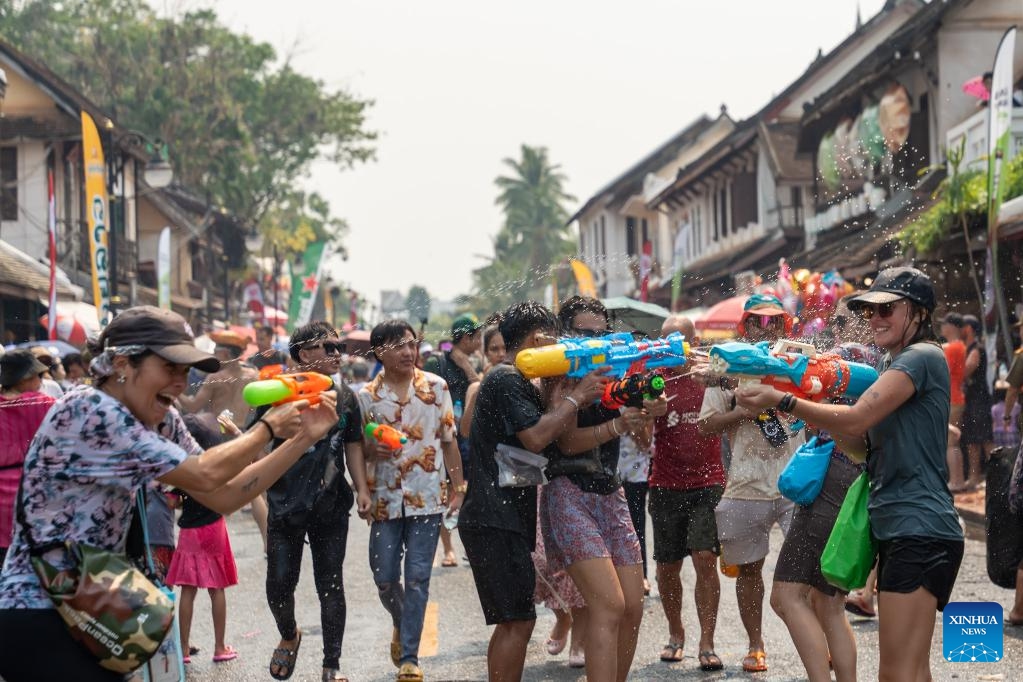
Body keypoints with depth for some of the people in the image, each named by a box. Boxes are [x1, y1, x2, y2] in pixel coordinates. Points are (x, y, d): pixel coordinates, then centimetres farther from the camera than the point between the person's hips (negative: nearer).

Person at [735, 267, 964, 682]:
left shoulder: (922, 357, -9)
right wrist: (820, 420, 2)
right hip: (896, 528, 11)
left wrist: (782, 400, -18)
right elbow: (864, 448, 16)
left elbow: (858, 418, -21)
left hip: (920, 530, -10)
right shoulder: (894, 366, 22)